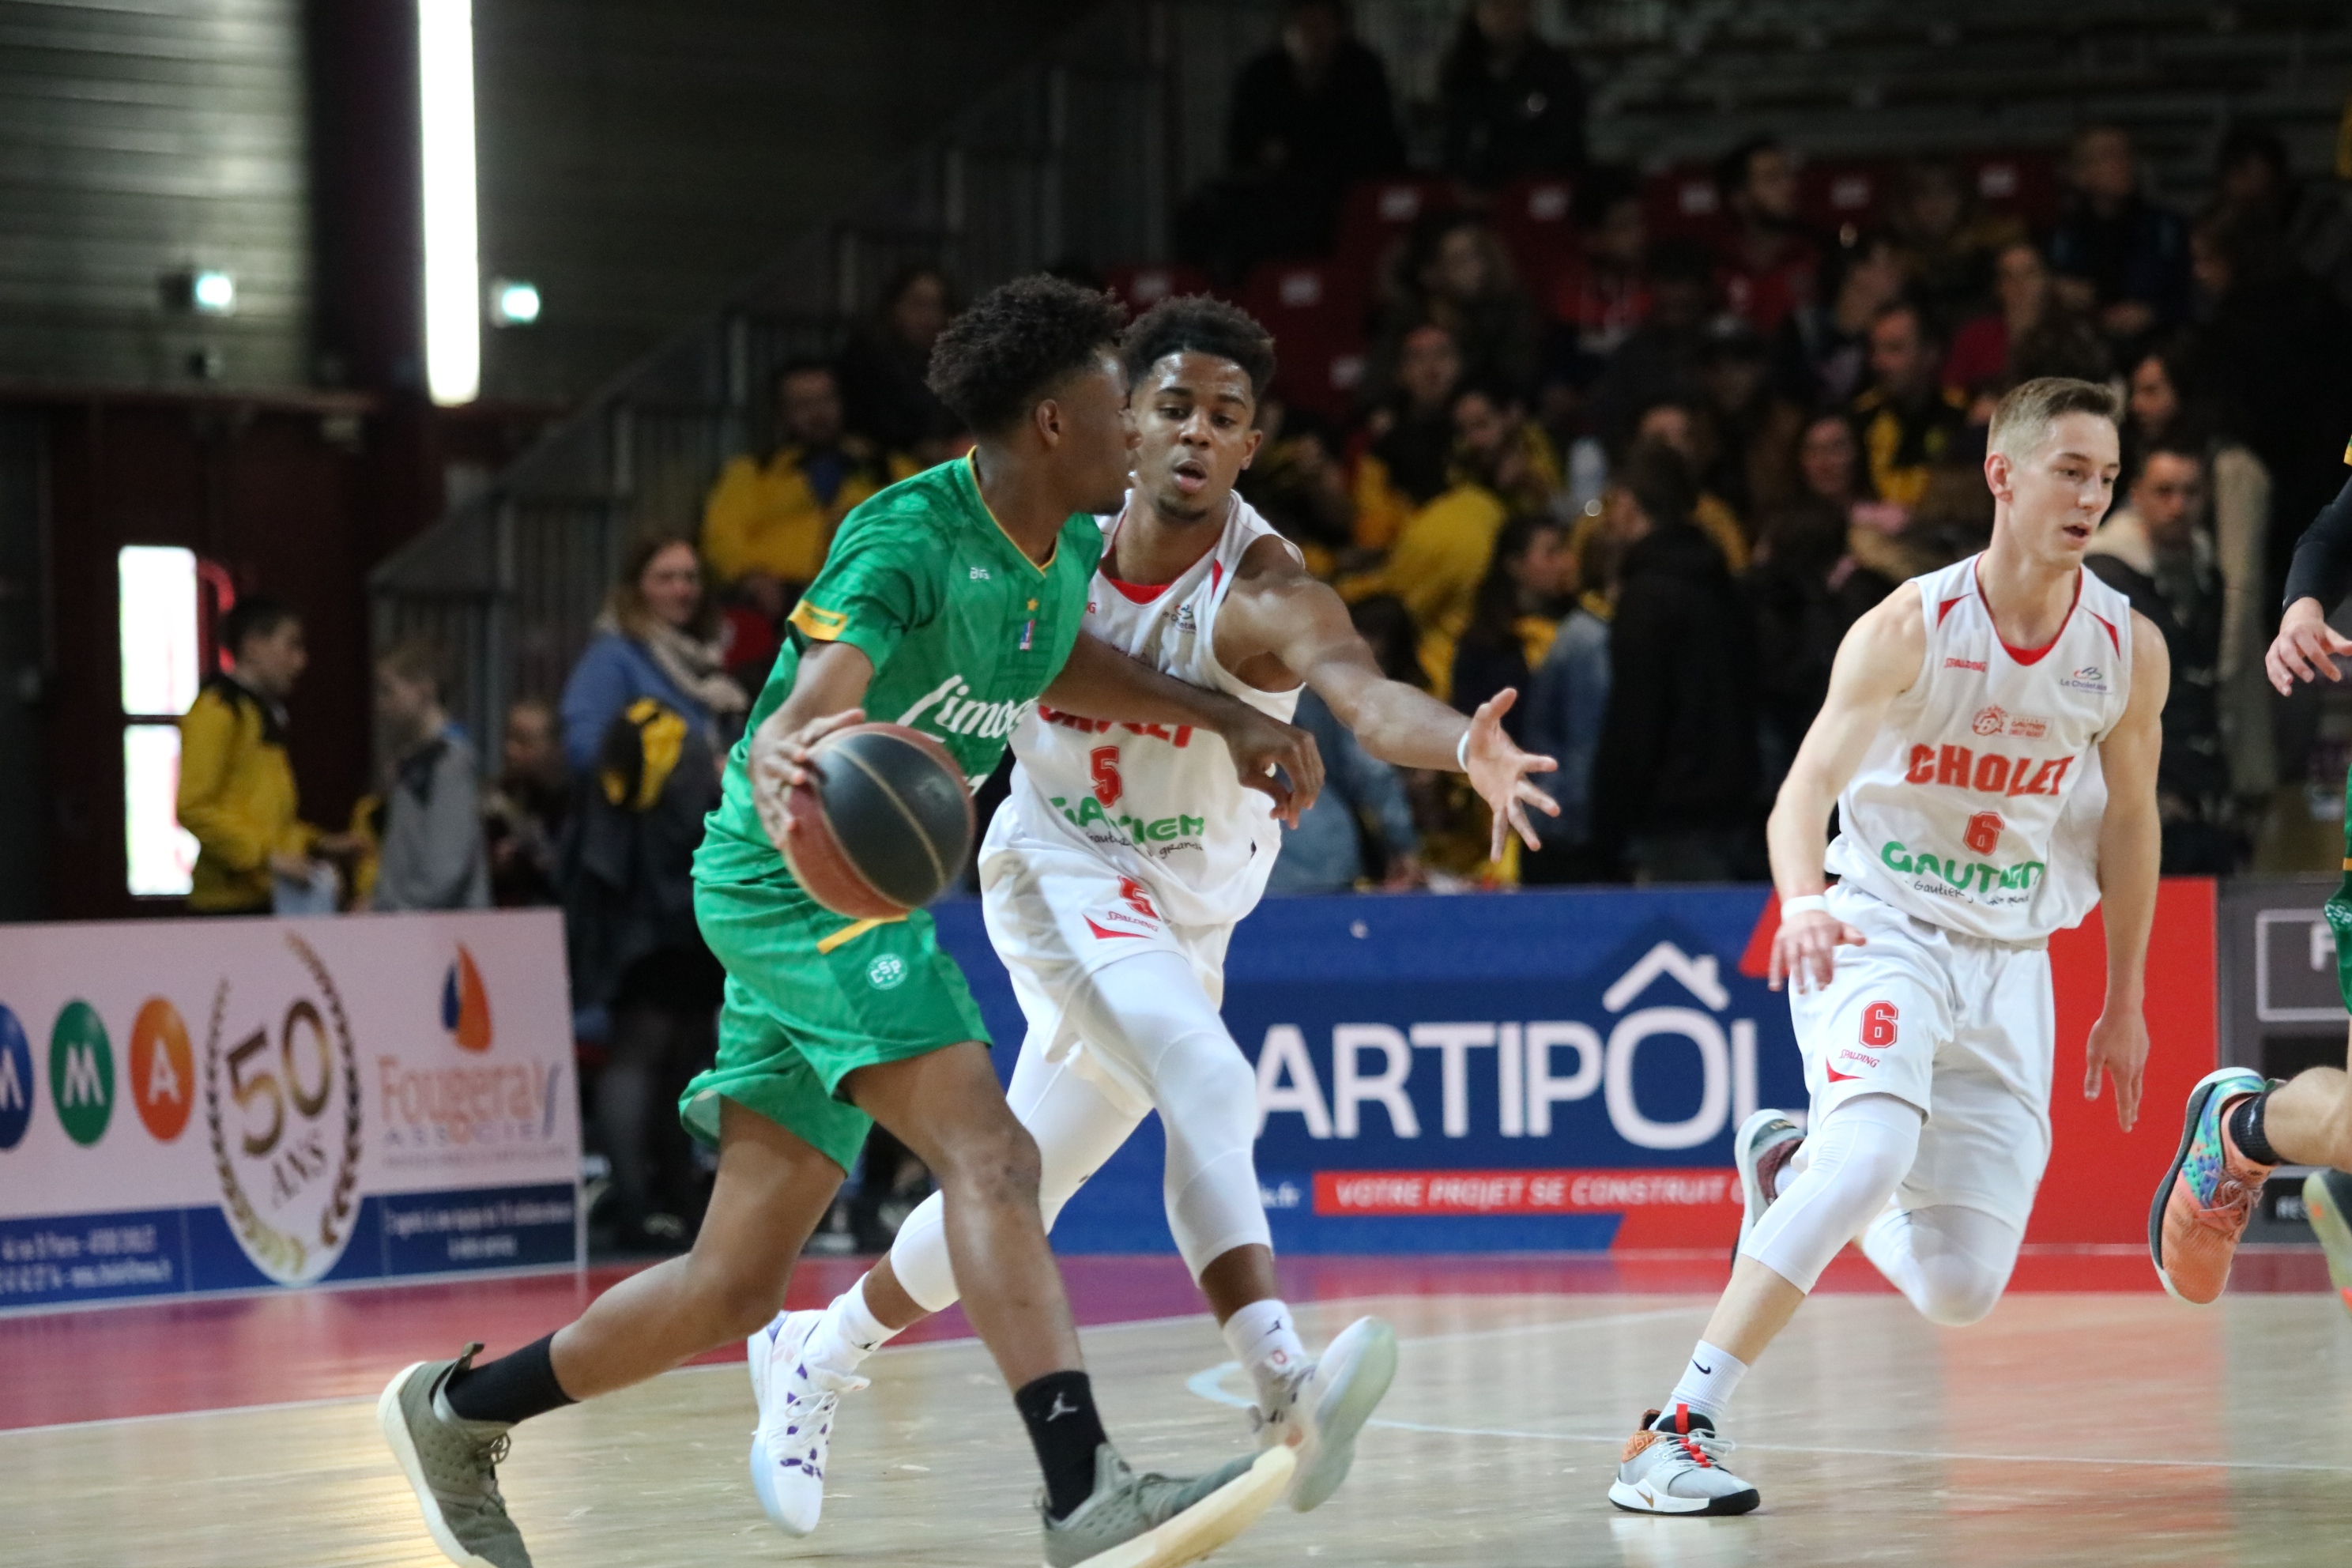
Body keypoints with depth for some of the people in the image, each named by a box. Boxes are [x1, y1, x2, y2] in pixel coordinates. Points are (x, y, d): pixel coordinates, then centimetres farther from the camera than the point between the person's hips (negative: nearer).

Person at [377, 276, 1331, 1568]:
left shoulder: (1070, 544, 6)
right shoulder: (906, 541, -21)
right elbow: (795, 717, -35)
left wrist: (1219, 718, 26)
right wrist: (783, 767, -58)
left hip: (860, 899, 9)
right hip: (790, 880, -9)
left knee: (734, 1290, 8)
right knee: (990, 1155, -27)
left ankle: (457, 1414, 23)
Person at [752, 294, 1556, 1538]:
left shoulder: (1264, 595, -23)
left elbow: (1364, 695, -43)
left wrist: (1467, 745, -65)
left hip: (1184, 914, 2)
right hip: (1060, 870, -2)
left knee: (1011, 1201, 11)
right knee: (1208, 1083, -30)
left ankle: (818, 1353, 36)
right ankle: (1282, 1388, -45)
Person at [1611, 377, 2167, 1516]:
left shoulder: (2129, 650, -3)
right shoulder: (1911, 629, -14)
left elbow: (2128, 823, 11)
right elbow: (1807, 789, -20)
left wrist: (2124, 1002, 16)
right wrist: (1802, 900, -41)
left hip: (2010, 962, 4)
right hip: (1876, 935, -4)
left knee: (1962, 1290, -1)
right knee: (1877, 1149, -33)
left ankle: (1789, 1167, 31)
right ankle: (1674, 1434, -30)